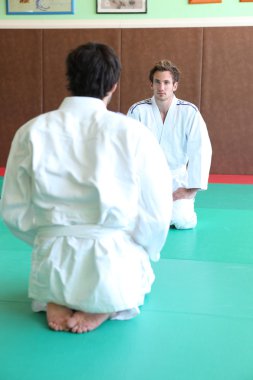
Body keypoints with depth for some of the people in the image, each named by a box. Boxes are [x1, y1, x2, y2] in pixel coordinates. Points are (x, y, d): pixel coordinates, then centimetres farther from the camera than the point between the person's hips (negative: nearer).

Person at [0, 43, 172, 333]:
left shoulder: (31, 132, -5)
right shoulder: (133, 133, -11)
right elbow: (157, 214, -7)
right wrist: (140, 255, 13)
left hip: (53, 266, 3)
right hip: (115, 268, -2)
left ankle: (54, 301, 7)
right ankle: (107, 307, 4)